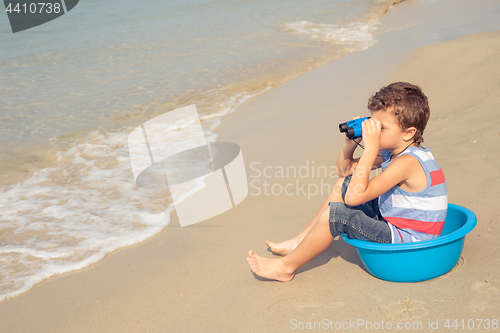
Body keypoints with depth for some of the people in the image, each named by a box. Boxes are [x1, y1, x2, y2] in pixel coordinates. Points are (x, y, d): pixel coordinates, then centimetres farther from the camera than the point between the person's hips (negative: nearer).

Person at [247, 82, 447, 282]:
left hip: (407, 239, -10)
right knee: (343, 184, 11)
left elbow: (354, 198, -32)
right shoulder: (391, 152, 2)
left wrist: (370, 147, -33)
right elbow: (343, 170, 11)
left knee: (336, 213, -21)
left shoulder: (408, 162, -27)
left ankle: (286, 266, -4)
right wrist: (352, 141, -8)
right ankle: (300, 242, 15)